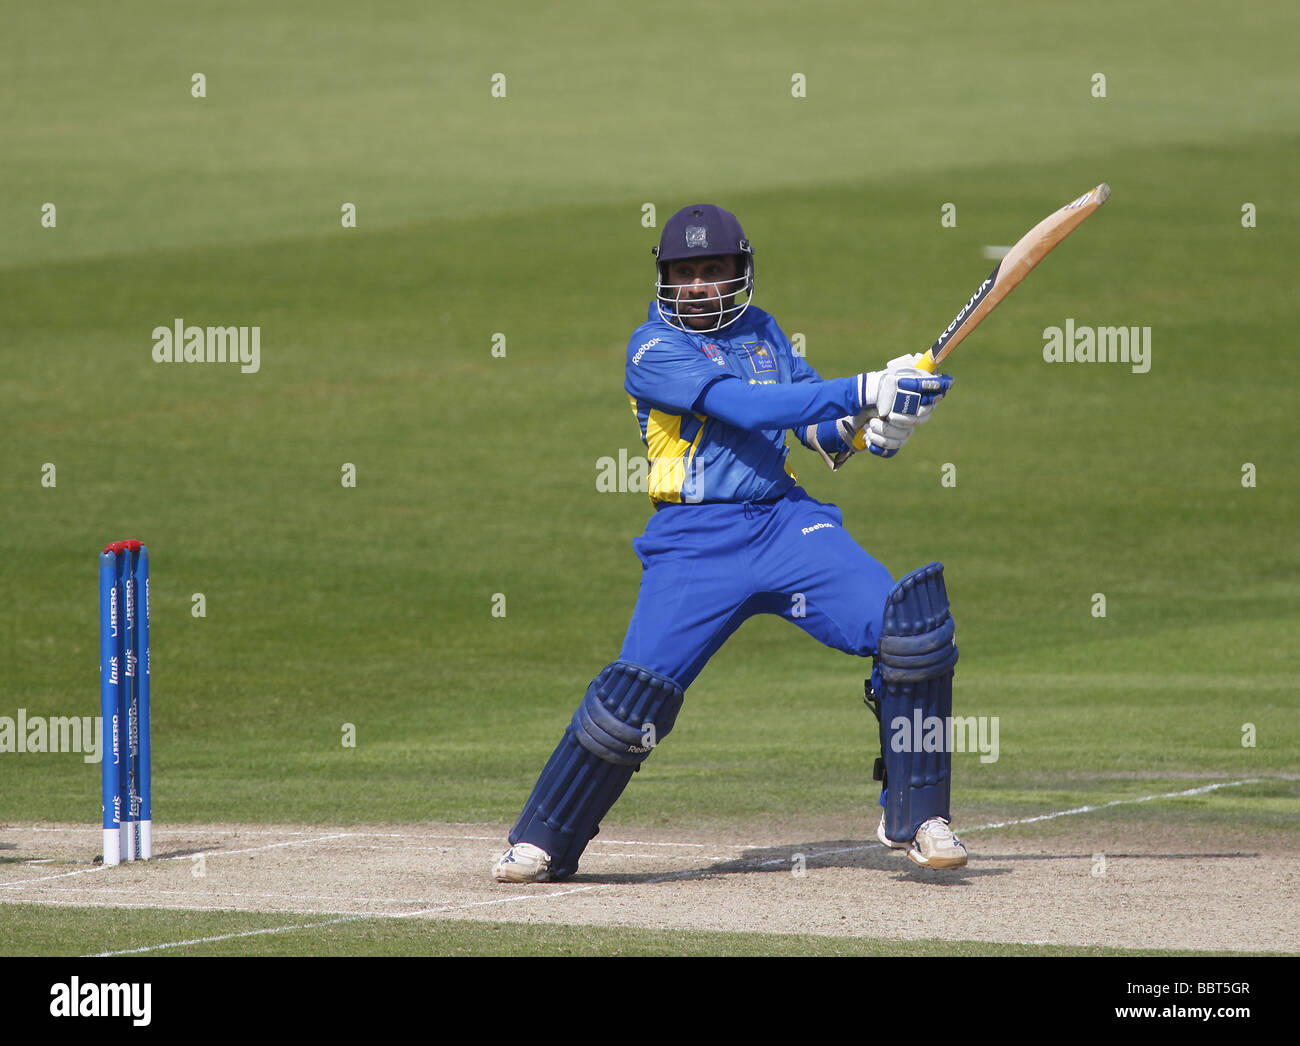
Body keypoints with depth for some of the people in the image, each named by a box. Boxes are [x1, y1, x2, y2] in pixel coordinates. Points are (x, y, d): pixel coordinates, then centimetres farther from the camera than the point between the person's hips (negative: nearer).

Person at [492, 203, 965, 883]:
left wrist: (868, 425, -10)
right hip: (694, 540, -5)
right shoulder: (654, 349, -5)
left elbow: (821, 432, 14)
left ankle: (915, 818, -2)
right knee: (638, 692, -16)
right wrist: (866, 391, -24)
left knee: (913, 629, -14)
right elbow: (742, 407, -19)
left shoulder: (761, 332, 15)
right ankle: (542, 843, 5)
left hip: (785, 521, 5)